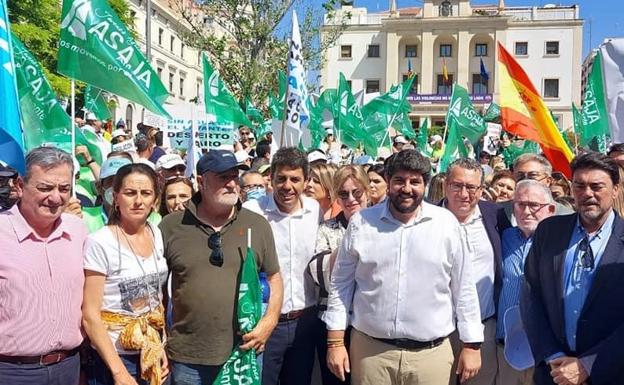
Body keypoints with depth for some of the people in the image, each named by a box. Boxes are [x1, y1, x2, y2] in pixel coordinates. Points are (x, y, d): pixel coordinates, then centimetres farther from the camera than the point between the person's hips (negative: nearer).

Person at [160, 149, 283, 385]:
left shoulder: (257, 225, 1)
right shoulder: (171, 226, -2)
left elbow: (274, 277, 8)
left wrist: (269, 321, -6)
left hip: (245, 353, 1)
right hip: (187, 357, 0)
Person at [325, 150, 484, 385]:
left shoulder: (446, 223, -2)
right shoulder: (361, 222, -1)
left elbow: (463, 288, 3)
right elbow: (341, 284, 4)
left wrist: (471, 345, 4)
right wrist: (335, 342, 2)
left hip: (431, 353, 0)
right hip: (370, 349, 0)